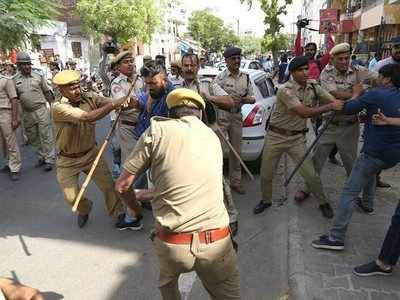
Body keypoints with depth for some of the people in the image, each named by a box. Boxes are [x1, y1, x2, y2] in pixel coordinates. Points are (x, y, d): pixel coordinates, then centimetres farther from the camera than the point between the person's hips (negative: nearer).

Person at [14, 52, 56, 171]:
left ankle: (49, 160, 6)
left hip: (41, 110, -3)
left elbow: (47, 92, 6)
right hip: (27, 113, 4)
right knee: (32, 138, 13)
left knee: (46, 136, -2)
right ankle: (42, 157, 28)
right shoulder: (15, 80, 5)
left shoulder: (38, 76, 0)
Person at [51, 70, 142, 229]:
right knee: (71, 197, 5)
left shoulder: (89, 98, -9)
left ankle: (119, 214, 25)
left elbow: (111, 103, -23)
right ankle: (84, 210, 41)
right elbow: (89, 117, -37)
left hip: (91, 153, 3)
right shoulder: (58, 107, -24)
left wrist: (127, 102, -44)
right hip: (68, 160, -2)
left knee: (108, 185, 1)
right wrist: (114, 104, -40)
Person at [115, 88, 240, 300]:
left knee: (167, 283, 31)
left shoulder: (157, 130, -2)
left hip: (172, 244, -1)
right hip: (217, 242, 2)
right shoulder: (212, 136, 10)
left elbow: (122, 186, 0)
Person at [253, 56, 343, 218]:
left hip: (297, 138, 3)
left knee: (311, 174, 0)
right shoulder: (285, 90, -20)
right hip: (276, 136, -3)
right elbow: (304, 113, -28)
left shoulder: (313, 86, -1)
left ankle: (323, 202, 26)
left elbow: (335, 102, -1)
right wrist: (330, 107, -25)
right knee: (266, 174, 7)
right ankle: (266, 200, 34)